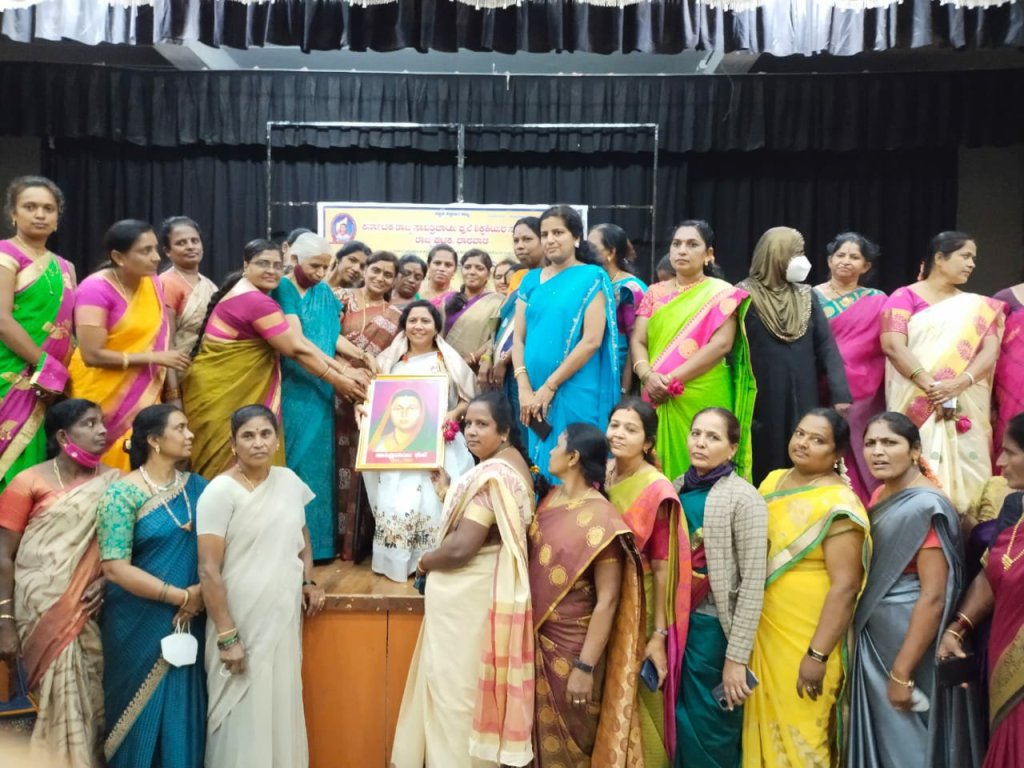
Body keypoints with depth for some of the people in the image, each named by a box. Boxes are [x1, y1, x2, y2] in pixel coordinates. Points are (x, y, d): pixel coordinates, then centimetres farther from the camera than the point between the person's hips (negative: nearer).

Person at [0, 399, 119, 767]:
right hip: (44, 613, -2)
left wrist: (107, 581, -10)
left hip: (93, 612, 2)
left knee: (96, 699, 5)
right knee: (63, 702, 1)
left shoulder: (113, 482, 3)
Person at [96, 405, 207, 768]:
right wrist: (182, 596, -14)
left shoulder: (197, 486, 3)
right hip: (141, 625, -4)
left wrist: (205, 591, -14)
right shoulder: (123, 493, -11)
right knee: (142, 714, 9)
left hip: (190, 623, 4)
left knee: (185, 711, 13)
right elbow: (115, 568, -17)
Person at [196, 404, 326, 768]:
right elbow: (208, 570, -17)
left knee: (283, 706, 16)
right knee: (244, 715, 5)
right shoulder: (221, 491, -15)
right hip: (242, 622, -5)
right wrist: (227, 636, -18)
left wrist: (309, 581, 8)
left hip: (284, 618, 5)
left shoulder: (289, 480, 3)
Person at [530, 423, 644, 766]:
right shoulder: (551, 498, 4)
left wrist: (585, 667, -21)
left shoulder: (600, 518, -19)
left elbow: (608, 601, -20)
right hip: (538, 638, 6)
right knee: (541, 733, 20)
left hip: (572, 647, -6)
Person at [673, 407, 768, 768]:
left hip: (713, 629, -5)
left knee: (709, 731, 9)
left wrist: (736, 656, -16)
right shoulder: (678, 488, 4)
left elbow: (753, 583, -15)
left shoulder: (744, 499, -13)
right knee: (679, 724, 17)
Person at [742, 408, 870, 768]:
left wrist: (818, 655, -20)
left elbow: (845, 586, -20)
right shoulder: (773, 480, 5)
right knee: (766, 725, 17)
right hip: (764, 631, 6)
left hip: (805, 641, -6)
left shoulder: (836, 504, -17)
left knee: (800, 733, 8)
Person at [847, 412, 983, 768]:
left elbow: (933, 597, -23)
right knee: (878, 733, 18)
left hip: (908, 638, -8)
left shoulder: (925, 506, -20)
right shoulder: (881, 495, 6)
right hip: (874, 635, 8)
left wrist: (902, 673, -21)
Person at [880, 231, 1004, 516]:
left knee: (964, 473, -1)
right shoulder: (905, 297, 4)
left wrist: (959, 383, -17)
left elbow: (991, 351, 3)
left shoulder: (979, 307, 16)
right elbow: (892, 345, -9)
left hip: (965, 408, 4)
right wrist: (931, 386, -18)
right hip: (917, 405, -3)